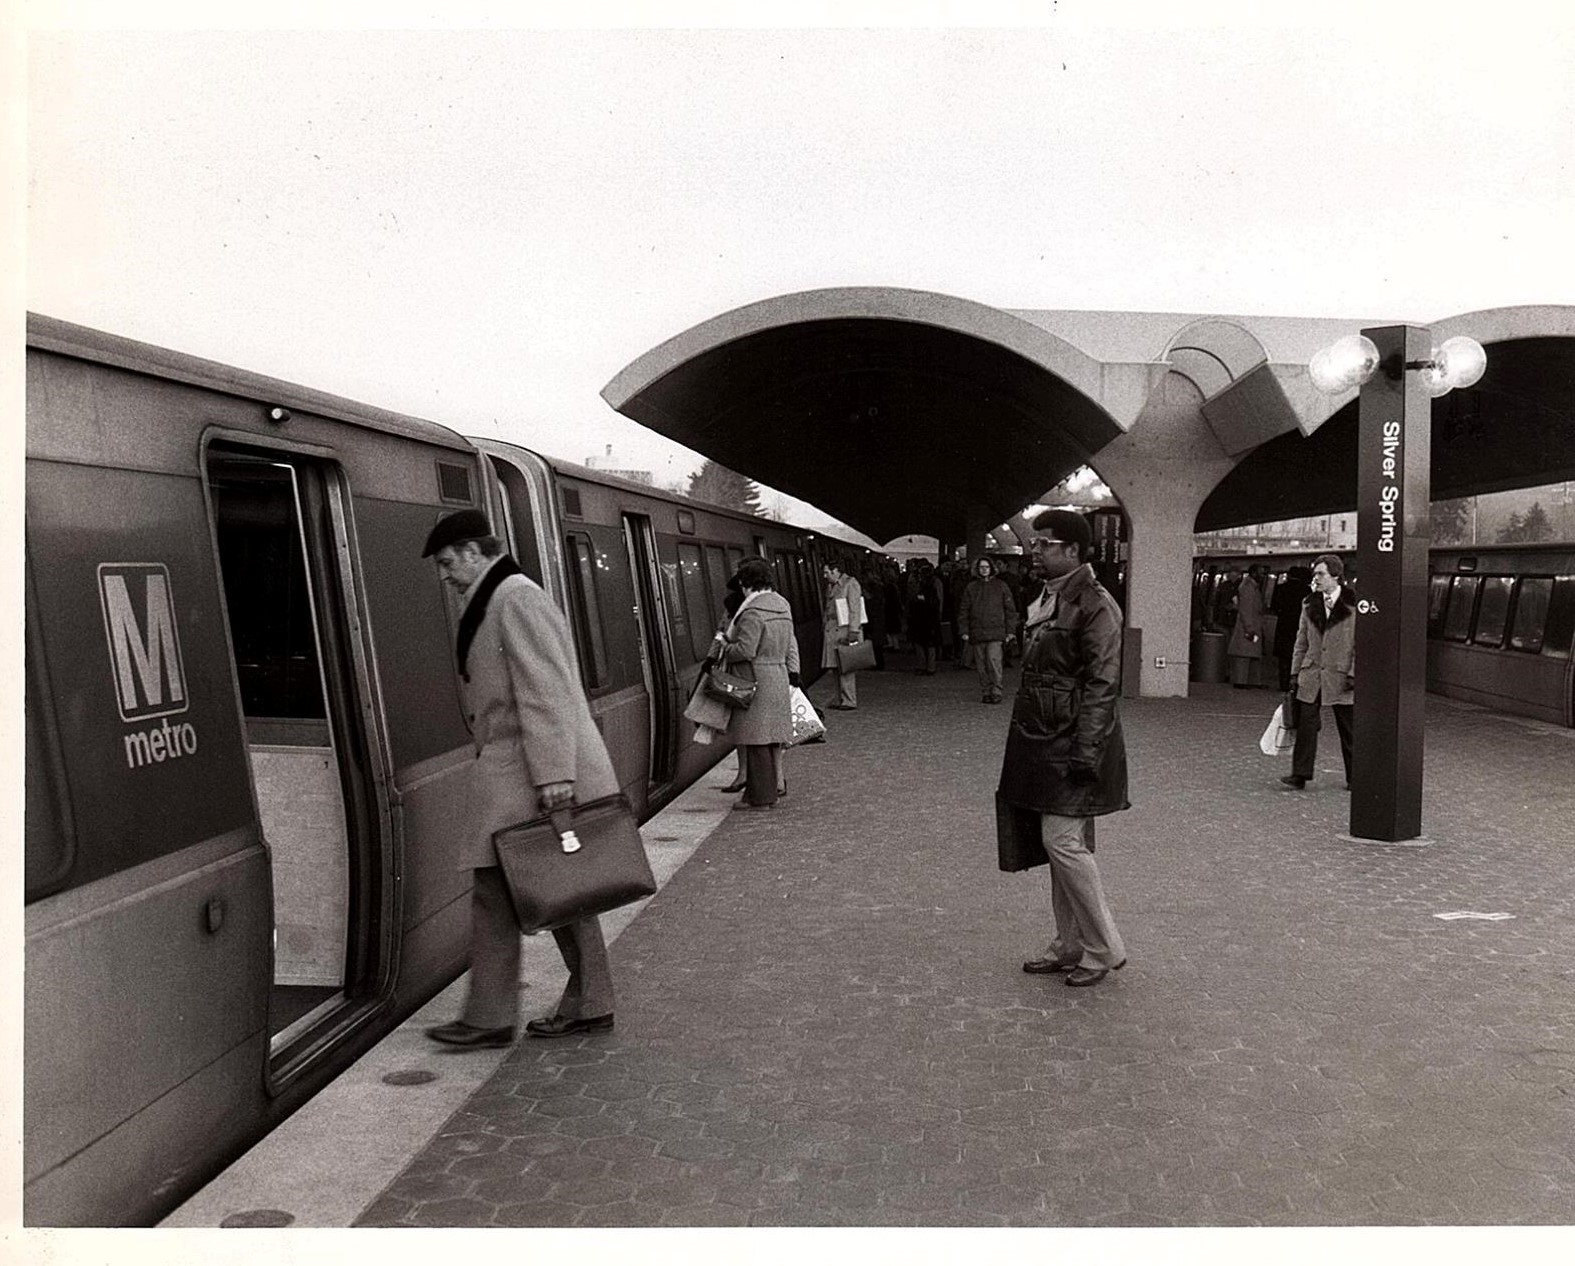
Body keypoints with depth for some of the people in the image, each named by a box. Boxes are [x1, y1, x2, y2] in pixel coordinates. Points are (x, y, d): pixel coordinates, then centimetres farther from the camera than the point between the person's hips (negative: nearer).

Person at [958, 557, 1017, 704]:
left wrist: (1010, 630, 3)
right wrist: (963, 631, 4)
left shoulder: (1000, 586, 7)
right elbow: (963, 610, 11)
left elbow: (1010, 609, 9)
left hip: (996, 631, -2)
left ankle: (997, 691, -8)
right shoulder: (971, 587, 10)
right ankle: (986, 692, 11)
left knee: (994, 659, -14)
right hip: (977, 632, 2)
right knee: (981, 665, 3)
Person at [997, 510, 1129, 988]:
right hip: (1042, 744, 9)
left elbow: (1101, 684, -18)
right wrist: (1023, 743, 18)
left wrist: (1085, 752, -22)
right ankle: (1070, 946, 24)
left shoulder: (1095, 605, -14)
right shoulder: (1045, 601, 13)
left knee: (1063, 841, -7)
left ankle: (1104, 949, 8)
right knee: (1060, 845, 13)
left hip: (1071, 746, -9)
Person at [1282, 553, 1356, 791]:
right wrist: (1295, 673, 9)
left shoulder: (1353, 605, -6)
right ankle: (1300, 775, 0)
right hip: (1311, 675, 3)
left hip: (1340, 677, -3)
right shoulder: (1309, 604, 8)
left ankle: (1354, 778, 20)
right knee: (1305, 724, -3)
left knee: (1347, 729, 8)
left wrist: (1354, 674, -10)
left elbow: (1359, 643, -5)